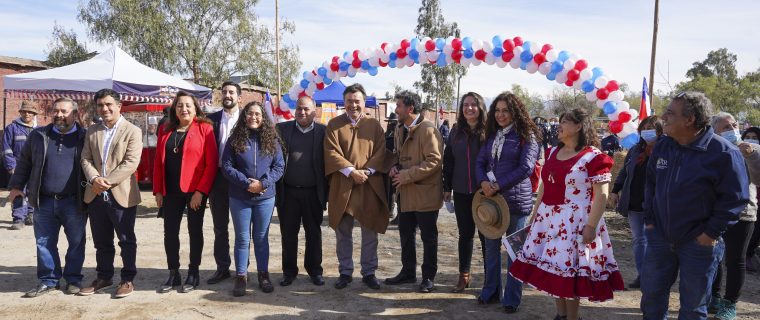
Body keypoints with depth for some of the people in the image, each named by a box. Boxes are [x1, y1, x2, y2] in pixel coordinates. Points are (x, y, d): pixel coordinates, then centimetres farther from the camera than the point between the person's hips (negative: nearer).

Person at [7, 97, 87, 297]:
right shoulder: (38, 135, 9)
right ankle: (48, 281, 19)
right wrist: (16, 186, 9)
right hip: (44, 201, 3)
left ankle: (73, 279, 18)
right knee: (44, 243, 8)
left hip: (74, 202, -3)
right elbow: (24, 162, 16)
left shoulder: (85, 137, -1)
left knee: (76, 243, 5)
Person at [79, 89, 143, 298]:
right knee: (101, 241, 15)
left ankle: (128, 279, 15)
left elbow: (131, 163, -14)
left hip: (122, 195, -5)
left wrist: (107, 181, -19)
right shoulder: (92, 131, 13)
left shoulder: (132, 131, -5)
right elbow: (86, 159, 6)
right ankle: (103, 277, 28)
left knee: (126, 240, 4)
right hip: (95, 195, 5)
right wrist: (94, 178, -13)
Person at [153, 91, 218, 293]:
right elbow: (158, 161, 10)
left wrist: (201, 190, -15)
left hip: (195, 191, -4)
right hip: (171, 191, 4)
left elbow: (211, 162, -9)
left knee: (194, 231, 7)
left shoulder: (204, 128, -4)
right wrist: (158, 190, 4)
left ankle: (193, 273, 19)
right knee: (170, 232, 7)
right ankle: (173, 274, 20)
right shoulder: (165, 130, 9)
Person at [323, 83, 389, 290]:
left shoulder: (374, 125, 8)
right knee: (342, 232, 7)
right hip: (342, 186, 0)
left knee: (370, 232, 6)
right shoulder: (334, 125, 5)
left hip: (370, 186, 1)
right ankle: (345, 272, 19)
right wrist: (350, 171, -17)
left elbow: (381, 152, 1)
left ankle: (369, 272, 18)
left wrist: (367, 171, -14)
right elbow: (331, 152, -5)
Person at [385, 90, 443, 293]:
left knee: (428, 237, 5)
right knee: (406, 234, 17)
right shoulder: (400, 130, 12)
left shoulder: (428, 130, -15)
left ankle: (429, 277, 17)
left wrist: (407, 175, -20)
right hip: (405, 193, 8)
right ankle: (408, 272, 31)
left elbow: (434, 160, -20)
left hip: (425, 193, -8)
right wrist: (395, 167, 2)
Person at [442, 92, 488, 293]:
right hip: (462, 192, 4)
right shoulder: (456, 131, 6)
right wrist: (447, 187, 6)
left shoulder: (488, 131, -6)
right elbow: (448, 161, 9)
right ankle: (464, 275, 23)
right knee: (465, 234, 12)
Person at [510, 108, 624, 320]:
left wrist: (591, 226, -19)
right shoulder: (553, 152, 11)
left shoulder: (593, 157, -12)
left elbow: (601, 195, -15)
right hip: (548, 219, 7)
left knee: (569, 272, 1)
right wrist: (535, 214, 15)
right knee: (552, 269, 12)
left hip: (575, 223, -7)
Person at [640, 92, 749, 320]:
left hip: (699, 243, -4)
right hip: (659, 237, 5)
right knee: (651, 293, 14)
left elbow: (735, 198, -12)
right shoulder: (662, 146, 1)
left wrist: (712, 233, -13)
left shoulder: (723, 153, -15)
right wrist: (649, 219, 7)